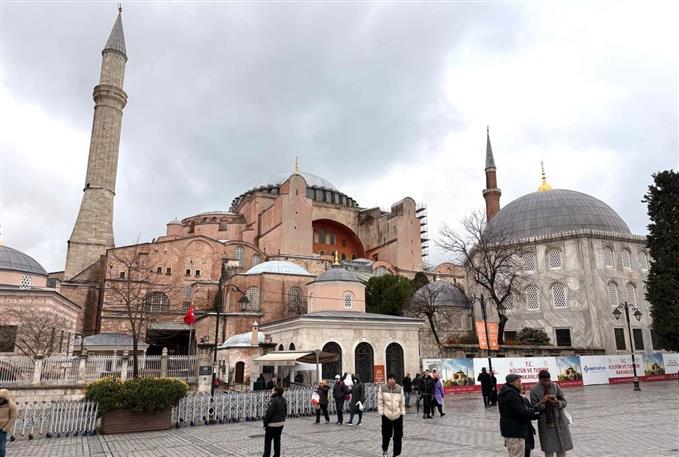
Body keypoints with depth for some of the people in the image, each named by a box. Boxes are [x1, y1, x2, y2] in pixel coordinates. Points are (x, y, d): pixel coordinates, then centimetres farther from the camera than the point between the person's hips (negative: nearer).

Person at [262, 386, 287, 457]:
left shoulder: (274, 400, -19)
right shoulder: (283, 400, 7)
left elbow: (269, 413, -20)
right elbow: (285, 412, 13)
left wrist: (265, 422, -11)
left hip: (272, 424, -7)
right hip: (281, 423, 8)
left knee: (268, 440, 4)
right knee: (277, 440, 14)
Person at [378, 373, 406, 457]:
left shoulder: (399, 388, -3)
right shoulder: (382, 388, -7)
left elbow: (402, 402, 3)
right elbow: (380, 401, -3)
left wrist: (402, 412, 2)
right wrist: (381, 412, -6)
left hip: (398, 415, 1)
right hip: (386, 415, -1)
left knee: (398, 436, 1)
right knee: (386, 434, 13)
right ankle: (384, 450, 38)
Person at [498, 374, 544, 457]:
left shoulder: (505, 393, 14)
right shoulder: (512, 393, -20)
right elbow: (522, 412, -22)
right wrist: (536, 408, -10)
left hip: (508, 429, 10)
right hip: (515, 431, -10)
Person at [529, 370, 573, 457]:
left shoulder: (555, 387, -2)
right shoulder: (534, 390, -7)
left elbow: (564, 402, 1)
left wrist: (556, 402, -21)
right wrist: (542, 402, -26)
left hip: (559, 422, 2)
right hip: (545, 424, -2)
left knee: (562, 449, 9)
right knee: (548, 450, 4)